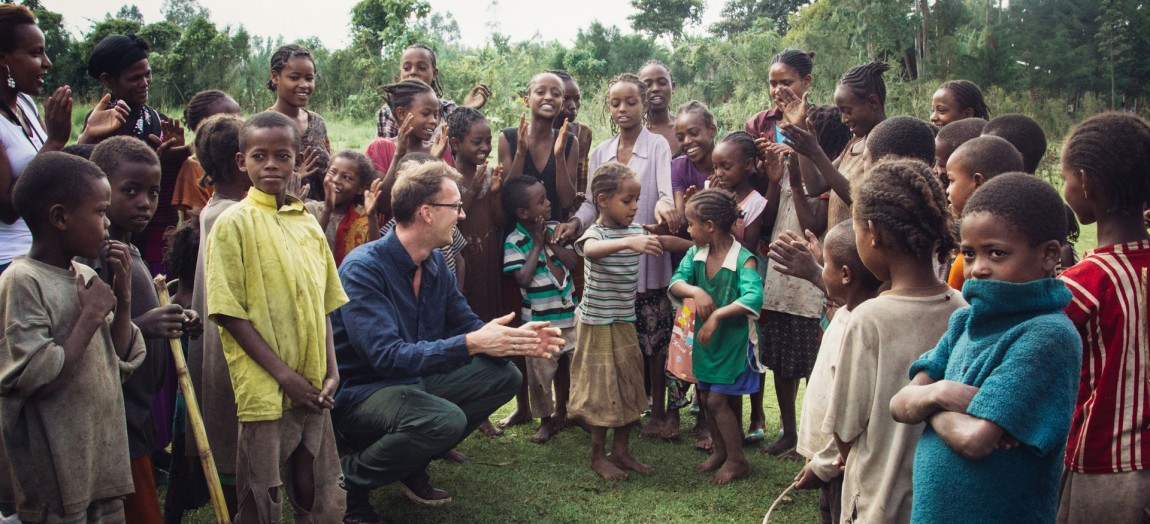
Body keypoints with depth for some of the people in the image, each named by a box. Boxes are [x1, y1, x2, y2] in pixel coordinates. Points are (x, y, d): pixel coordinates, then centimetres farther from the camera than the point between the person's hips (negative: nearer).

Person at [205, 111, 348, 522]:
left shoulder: (308, 223, 10)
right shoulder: (234, 223, -6)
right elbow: (229, 312, -10)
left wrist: (331, 372, 2)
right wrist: (284, 374, -14)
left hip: (313, 391, 5)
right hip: (265, 391, -5)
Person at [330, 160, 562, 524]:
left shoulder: (435, 262, 2)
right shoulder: (364, 268, -24)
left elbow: (467, 324, 8)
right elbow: (387, 356, -33)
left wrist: (513, 340, -13)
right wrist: (471, 344, -36)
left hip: (415, 380, 9)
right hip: (359, 392, -8)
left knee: (504, 375, 1)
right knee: (445, 420, -34)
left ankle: (413, 464, 6)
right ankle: (346, 482, -9)